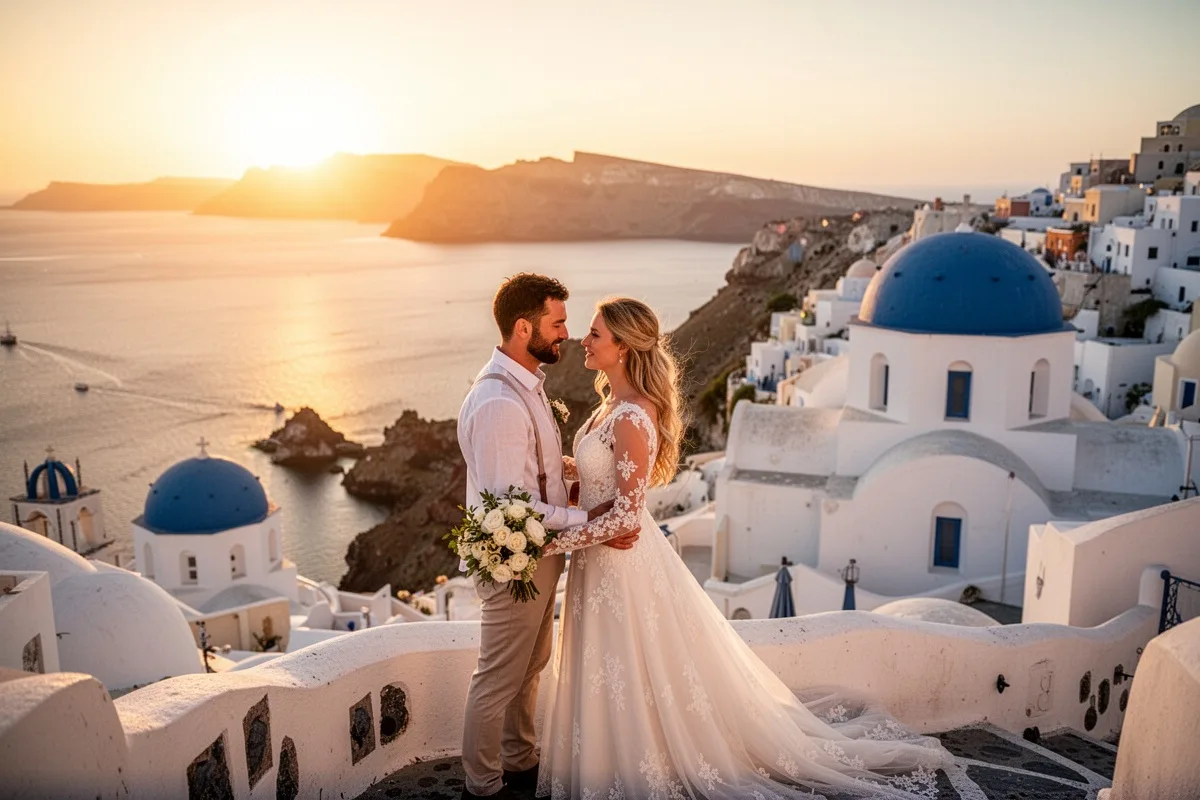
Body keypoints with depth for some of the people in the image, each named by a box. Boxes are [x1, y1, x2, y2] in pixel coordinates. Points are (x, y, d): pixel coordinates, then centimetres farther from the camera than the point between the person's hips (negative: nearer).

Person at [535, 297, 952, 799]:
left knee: (637, 687, 8)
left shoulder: (631, 418, -25)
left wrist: (556, 541, -19)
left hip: (625, 566, -10)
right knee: (615, 686, 23)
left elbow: (623, 518, -26)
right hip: (605, 562, 10)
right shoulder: (615, 404, 5)